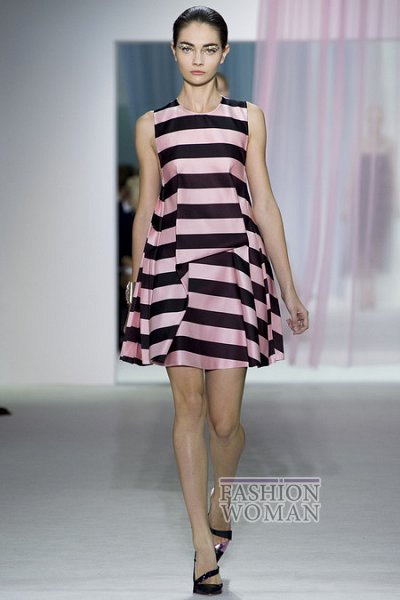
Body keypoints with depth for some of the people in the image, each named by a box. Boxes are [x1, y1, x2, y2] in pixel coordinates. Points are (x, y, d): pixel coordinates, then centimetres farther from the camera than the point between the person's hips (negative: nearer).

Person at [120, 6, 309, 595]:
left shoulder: (248, 117, 9)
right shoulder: (152, 125, 9)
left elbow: (265, 203, 9)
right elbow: (146, 208, 14)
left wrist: (290, 287, 7)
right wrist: (135, 278, 17)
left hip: (234, 267, 0)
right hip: (172, 266, 1)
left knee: (224, 418, -3)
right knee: (188, 408, 0)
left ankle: (219, 501, 29)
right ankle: (204, 542, 10)